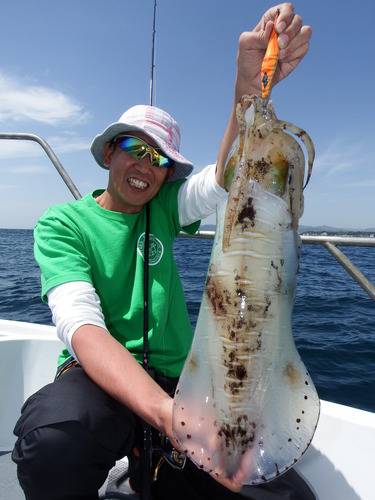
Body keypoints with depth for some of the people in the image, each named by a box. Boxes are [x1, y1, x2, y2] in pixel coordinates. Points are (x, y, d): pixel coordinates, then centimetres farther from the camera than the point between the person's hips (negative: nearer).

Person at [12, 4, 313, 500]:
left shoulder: (164, 209, 7)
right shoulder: (62, 224, -4)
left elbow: (223, 179, -13)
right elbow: (81, 325, -20)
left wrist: (250, 87, -32)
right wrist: (166, 412, -35)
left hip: (176, 379, 4)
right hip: (96, 376, -3)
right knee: (53, 436, -37)